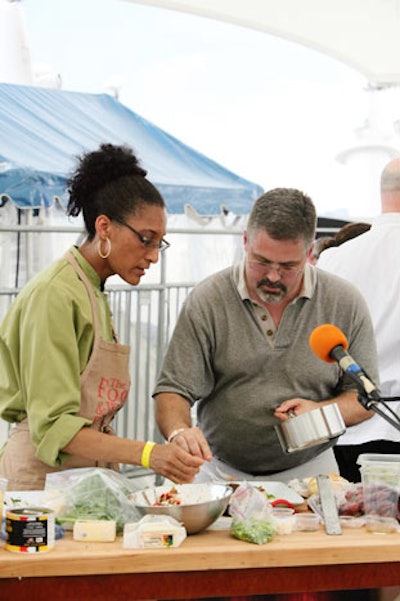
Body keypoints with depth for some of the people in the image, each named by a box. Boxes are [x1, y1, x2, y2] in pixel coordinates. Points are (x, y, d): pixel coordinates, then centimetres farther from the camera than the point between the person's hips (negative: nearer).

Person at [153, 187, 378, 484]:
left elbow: (365, 397, 7)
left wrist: (321, 412, -12)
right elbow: (173, 391, -5)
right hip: (220, 472, -2)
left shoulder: (346, 303, 0)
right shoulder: (206, 301, -5)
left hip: (309, 471, 2)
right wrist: (179, 432, -26)